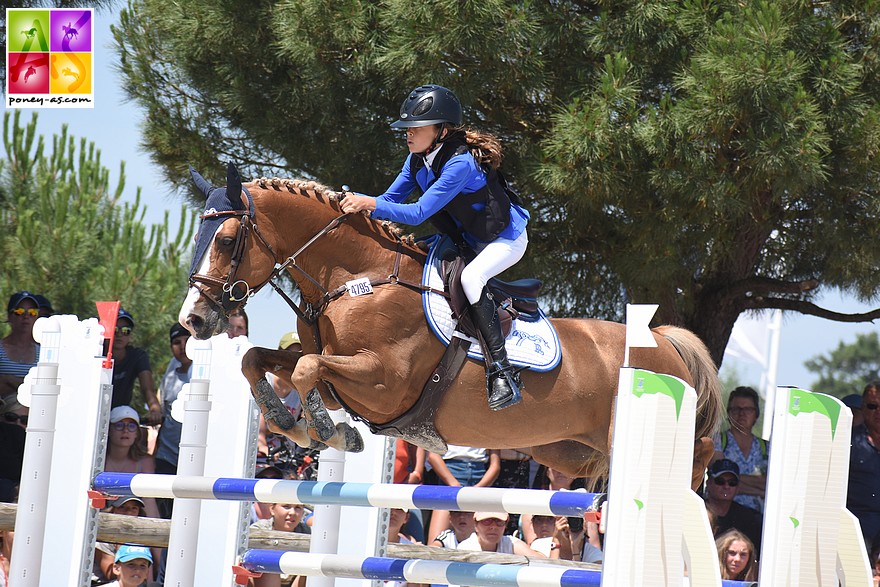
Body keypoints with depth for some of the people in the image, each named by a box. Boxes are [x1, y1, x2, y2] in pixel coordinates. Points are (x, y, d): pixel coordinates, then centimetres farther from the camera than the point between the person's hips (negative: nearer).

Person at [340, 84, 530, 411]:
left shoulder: (461, 164, -32)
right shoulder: (418, 159, -7)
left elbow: (418, 213, -37)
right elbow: (391, 199, 1)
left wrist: (369, 204, -43)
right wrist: (357, 203, -18)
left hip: (506, 239, -9)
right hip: (466, 242, 9)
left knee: (470, 277, -35)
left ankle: (502, 374, -36)